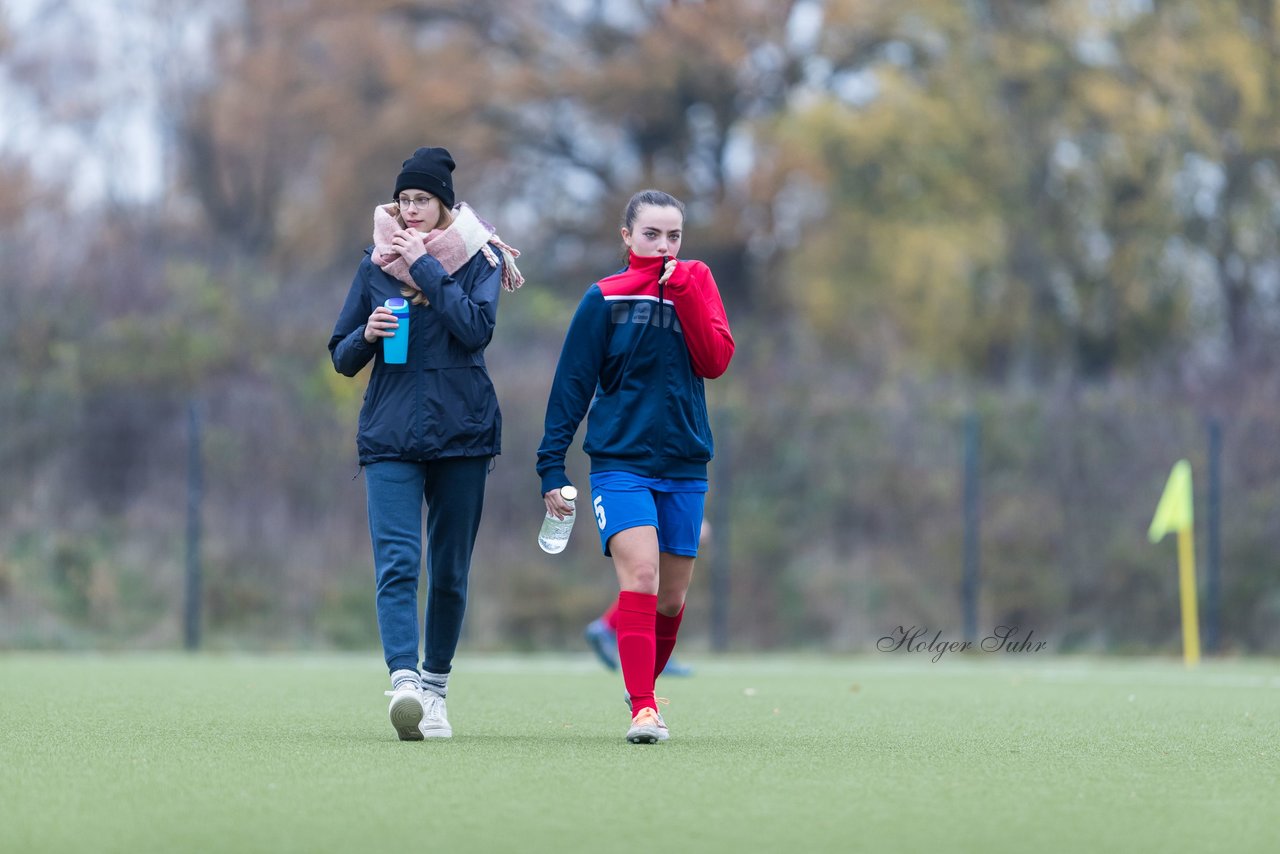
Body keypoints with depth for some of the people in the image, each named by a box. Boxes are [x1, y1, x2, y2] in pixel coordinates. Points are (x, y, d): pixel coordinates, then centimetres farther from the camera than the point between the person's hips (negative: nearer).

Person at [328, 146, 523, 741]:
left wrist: (425, 267, -13)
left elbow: (477, 328, -15)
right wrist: (367, 335, -9)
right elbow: (342, 358, 12)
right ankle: (403, 683, -29)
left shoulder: (480, 259, 3)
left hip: (461, 434, -1)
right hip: (389, 437, 1)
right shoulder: (376, 264, 10)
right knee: (396, 563, -17)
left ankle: (434, 688, 20)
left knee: (449, 571, 6)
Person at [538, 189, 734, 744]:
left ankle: (645, 686, 33)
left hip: (684, 468, 3)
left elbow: (715, 361, -8)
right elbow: (571, 384, 0)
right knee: (640, 574, -21)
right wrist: (552, 467, -3)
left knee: (671, 598, 8)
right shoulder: (605, 299, -1)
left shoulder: (696, 285, 7)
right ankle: (643, 709, -24)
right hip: (619, 463, -3)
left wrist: (683, 295, -15)